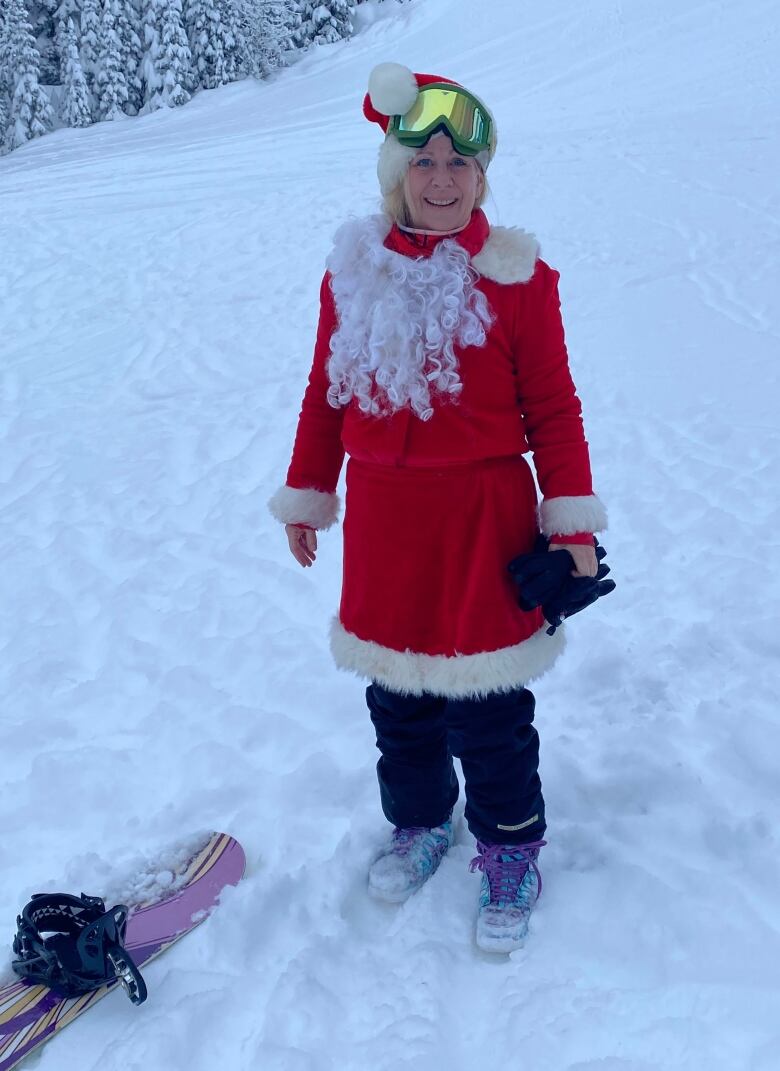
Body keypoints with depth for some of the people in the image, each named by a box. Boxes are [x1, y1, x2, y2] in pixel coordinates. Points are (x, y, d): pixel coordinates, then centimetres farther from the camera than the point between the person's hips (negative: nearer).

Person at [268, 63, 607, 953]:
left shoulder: (516, 277, -7)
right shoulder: (354, 269, 3)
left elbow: (551, 407, -4)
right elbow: (326, 393, 10)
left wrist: (572, 521, -8)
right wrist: (305, 497, 14)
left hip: (483, 523, -3)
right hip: (382, 523, 4)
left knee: (487, 708, 7)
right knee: (396, 696, 17)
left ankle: (510, 852, 30)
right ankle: (419, 822, 42)